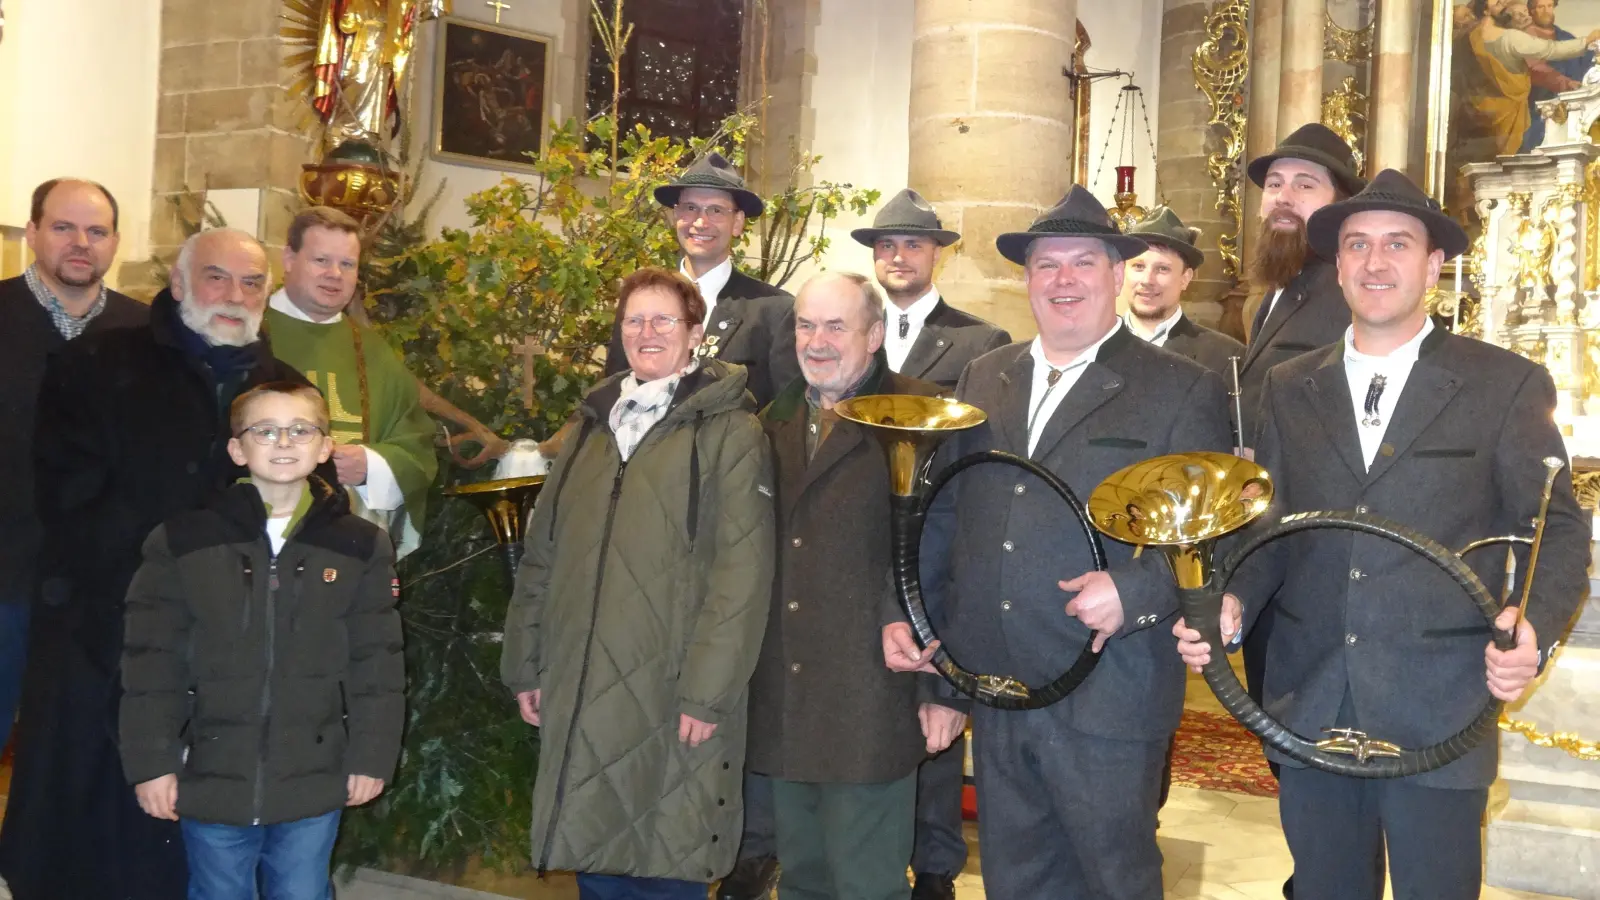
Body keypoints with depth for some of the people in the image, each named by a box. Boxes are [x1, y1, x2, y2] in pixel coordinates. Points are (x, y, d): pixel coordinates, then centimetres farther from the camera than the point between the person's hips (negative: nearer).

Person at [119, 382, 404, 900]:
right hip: (210, 779, 0)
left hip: (314, 782, 0)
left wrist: (371, 757, -1)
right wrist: (151, 761, -3)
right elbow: (151, 661, -1)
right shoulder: (181, 542, -1)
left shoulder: (361, 547, 0)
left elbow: (378, 662, 1)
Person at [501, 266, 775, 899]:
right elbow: (542, 556, 16)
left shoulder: (729, 431, -4)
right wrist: (524, 664, 12)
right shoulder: (592, 426, 14)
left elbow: (742, 573, -11)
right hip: (580, 699, 5)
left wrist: (708, 691, -15)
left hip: (671, 703, -5)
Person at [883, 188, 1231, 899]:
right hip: (994, 695, 4)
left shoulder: (1182, 391, -3)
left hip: (1107, 700, -4)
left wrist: (1135, 592, -21)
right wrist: (906, 611, 6)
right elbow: (942, 514, 15)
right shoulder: (983, 379, 11)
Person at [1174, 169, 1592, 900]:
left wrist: (1537, 623, -17)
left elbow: (1557, 527, 1)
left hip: (1438, 709, -3)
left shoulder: (1507, 385, 0)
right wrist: (1233, 600, -8)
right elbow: (1270, 526, 11)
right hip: (1308, 705, 3)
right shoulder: (1289, 390, 10)